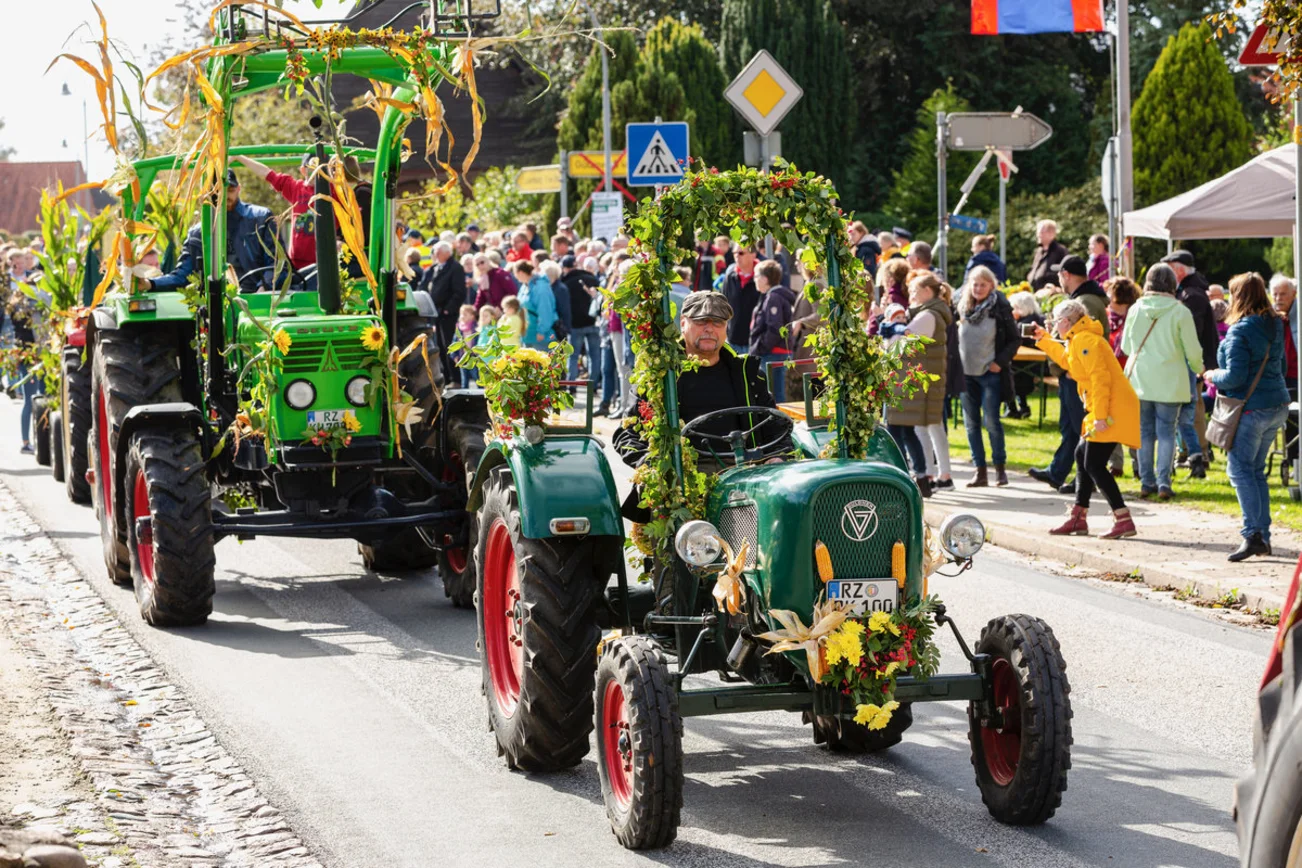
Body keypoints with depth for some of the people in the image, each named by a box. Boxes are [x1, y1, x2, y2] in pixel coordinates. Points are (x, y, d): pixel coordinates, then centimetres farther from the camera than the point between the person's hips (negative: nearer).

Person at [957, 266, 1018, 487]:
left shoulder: (1000, 309, -5)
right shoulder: (963, 308, 7)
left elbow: (1014, 340, -1)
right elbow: (953, 337, 16)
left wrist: (1000, 362, -10)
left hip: (990, 373, -4)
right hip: (966, 373, 4)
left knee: (992, 421, -6)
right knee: (971, 423, 4)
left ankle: (1000, 467, 7)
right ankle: (980, 471, 9)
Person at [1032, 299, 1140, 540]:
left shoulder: (1085, 341, -13)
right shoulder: (1077, 341, 20)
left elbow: (1100, 378, -21)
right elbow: (1066, 360, 42)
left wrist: (1100, 416, -24)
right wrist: (1044, 341, 39)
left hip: (1114, 409, -11)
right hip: (1102, 411, 11)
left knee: (1094, 464, -13)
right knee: (1083, 455, 18)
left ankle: (1124, 520, -17)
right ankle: (1078, 519, 24)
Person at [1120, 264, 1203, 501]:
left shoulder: (1136, 309, -1)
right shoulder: (1180, 312, -9)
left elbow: (1126, 346, 8)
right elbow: (1193, 350, -3)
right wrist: (1199, 369, 18)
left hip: (1139, 379, 2)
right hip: (1170, 381, -2)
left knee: (1145, 430, 10)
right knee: (1166, 431, 3)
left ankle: (1147, 482, 11)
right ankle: (1163, 482, -3)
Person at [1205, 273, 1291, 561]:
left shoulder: (1241, 331, -16)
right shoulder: (1276, 326, 10)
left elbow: (1235, 376, -19)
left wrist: (1213, 376, -1)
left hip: (1251, 408, -8)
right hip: (1277, 406, 8)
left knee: (1240, 469, -4)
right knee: (1256, 470, 15)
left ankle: (1252, 534, -14)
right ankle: (1263, 536, 14)